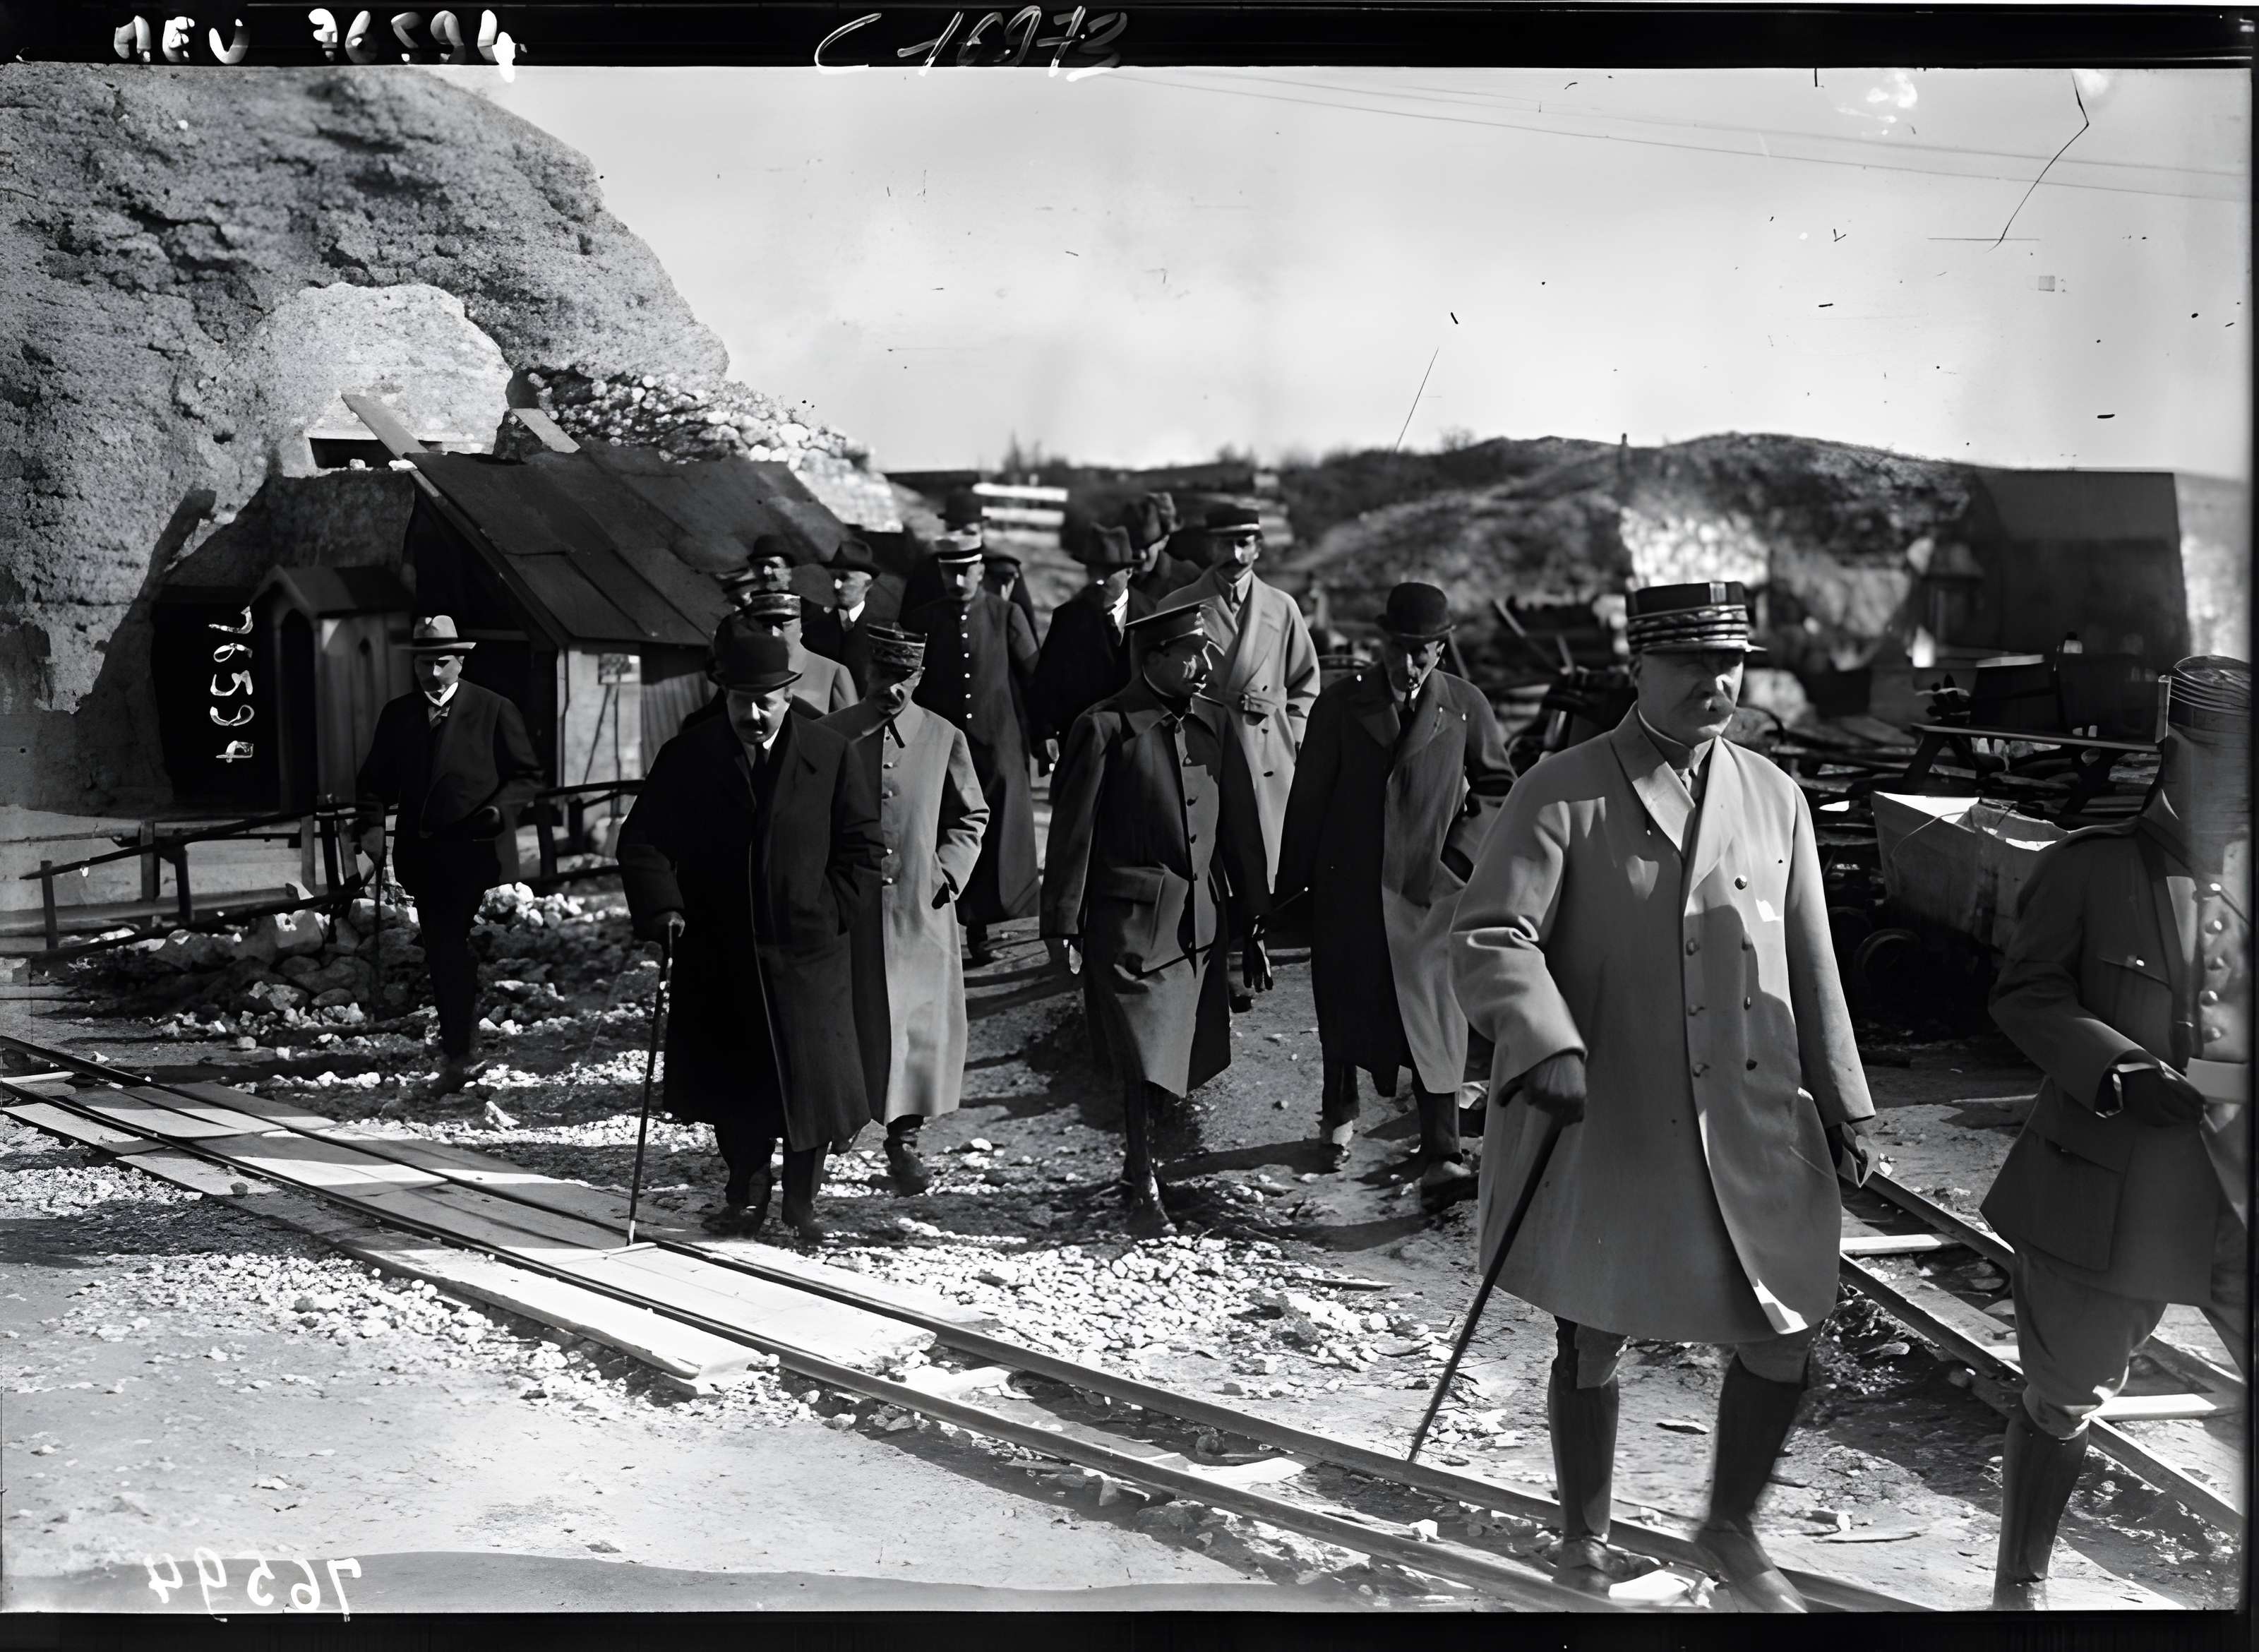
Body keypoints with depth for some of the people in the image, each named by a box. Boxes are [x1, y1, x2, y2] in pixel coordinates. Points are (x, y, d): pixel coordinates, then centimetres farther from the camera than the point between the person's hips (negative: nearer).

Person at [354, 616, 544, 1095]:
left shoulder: (494, 709, 0)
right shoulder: (396, 714, 12)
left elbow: (527, 774, 2)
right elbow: (374, 780, 14)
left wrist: (500, 808, -16)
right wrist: (370, 825, -4)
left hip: (475, 853, -5)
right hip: (422, 855, 5)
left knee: (452, 955, -9)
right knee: (442, 956, 12)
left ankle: (457, 1055, -4)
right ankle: (462, 1051, 25)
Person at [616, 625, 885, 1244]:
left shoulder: (830, 754, -2)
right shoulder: (688, 757, 0)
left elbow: (863, 845, 3)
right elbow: (643, 840, 3)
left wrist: (831, 914, -5)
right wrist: (662, 908, -11)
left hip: (805, 953, -1)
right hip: (715, 953, 2)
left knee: (810, 1079, 0)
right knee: (729, 1080, 9)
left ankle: (801, 1202, 17)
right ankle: (745, 1193, 27)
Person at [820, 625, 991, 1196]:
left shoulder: (945, 738, 2)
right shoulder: (831, 735, 0)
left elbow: (971, 817, 11)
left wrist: (947, 874, -1)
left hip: (921, 911, 1)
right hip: (849, 909, 0)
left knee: (920, 1021, 1)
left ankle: (904, 1141, 11)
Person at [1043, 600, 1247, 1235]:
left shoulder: (1206, 724, 10)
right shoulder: (1105, 729, -10)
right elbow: (1072, 835, -9)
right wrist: (1063, 927, -10)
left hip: (1200, 921, 6)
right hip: (1132, 922, -6)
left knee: (1180, 1062, 11)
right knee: (1147, 1064, -4)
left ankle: (1141, 1163, 30)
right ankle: (1143, 1189, 12)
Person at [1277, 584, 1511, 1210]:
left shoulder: (1465, 706, -1)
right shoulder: (1342, 703, -1)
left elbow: (1496, 785, 12)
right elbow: (1308, 799, 2)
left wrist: (1461, 849, -1)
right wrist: (1288, 887, 2)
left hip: (1429, 886, -1)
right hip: (1346, 888, 1)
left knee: (1434, 1020, -7)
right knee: (1343, 1008, 14)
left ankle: (1441, 1160, -7)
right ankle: (1339, 1113, 38)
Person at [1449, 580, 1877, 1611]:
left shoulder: (1775, 797, 8)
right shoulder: (1563, 794, -8)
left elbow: (1811, 965, 13)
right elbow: (1490, 935, -16)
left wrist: (1844, 1104, 14)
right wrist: (1547, 1047, -32)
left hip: (1755, 1128, 4)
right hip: (1608, 1130, -4)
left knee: (1784, 1339, 8)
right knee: (1592, 1343, 11)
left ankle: (1731, 1530, 35)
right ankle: (1585, 1542, 35)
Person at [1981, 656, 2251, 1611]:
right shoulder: (2089, 868, -4)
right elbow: (2025, 993, -4)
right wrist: (2114, 1070, -19)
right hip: (2106, 1192, -2)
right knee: (2064, 1402, 12)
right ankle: (2019, 1587, 31)